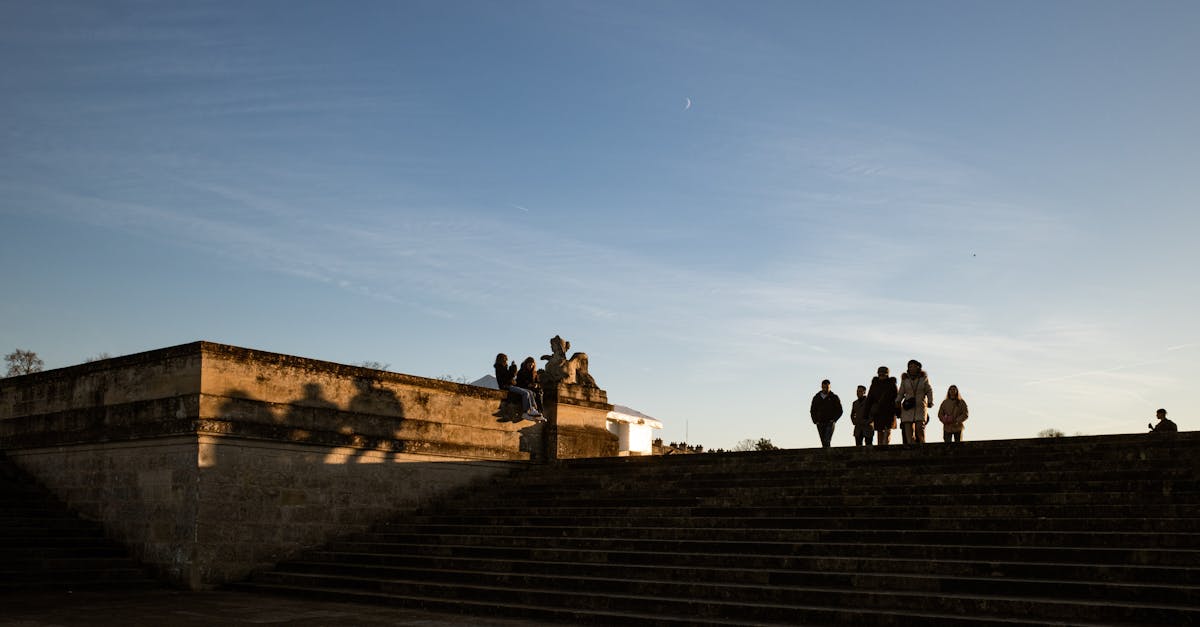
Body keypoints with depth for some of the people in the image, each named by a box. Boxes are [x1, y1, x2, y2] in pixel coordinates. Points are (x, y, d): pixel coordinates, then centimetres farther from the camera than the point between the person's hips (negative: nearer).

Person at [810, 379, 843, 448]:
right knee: (823, 442, 3)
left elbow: (839, 411, 6)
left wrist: (833, 419, -7)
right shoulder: (816, 398, 12)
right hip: (820, 423, 3)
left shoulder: (834, 397, 5)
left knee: (827, 441, -19)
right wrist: (815, 421, 4)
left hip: (829, 423, -3)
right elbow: (812, 411, 18)